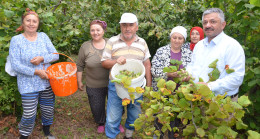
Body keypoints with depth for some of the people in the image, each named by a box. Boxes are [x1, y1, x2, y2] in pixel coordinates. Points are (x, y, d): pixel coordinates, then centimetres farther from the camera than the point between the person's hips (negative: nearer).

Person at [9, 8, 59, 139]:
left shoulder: (43, 36, 2)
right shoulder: (16, 40, -7)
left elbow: (55, 55, 0)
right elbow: (15, 65, -11)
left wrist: (42, 59, -18)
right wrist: (36, 72, -18)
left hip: (47, 82, 4)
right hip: (28, 86, -3)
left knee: (48, 110, 16)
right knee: (29, 115, 2)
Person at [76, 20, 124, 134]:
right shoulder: (85, 46, -6)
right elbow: (80, 66, 1)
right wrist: (79, 81, 4)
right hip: (94, 86, 0)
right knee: (97, 107, 15)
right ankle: (101, 123, 47)